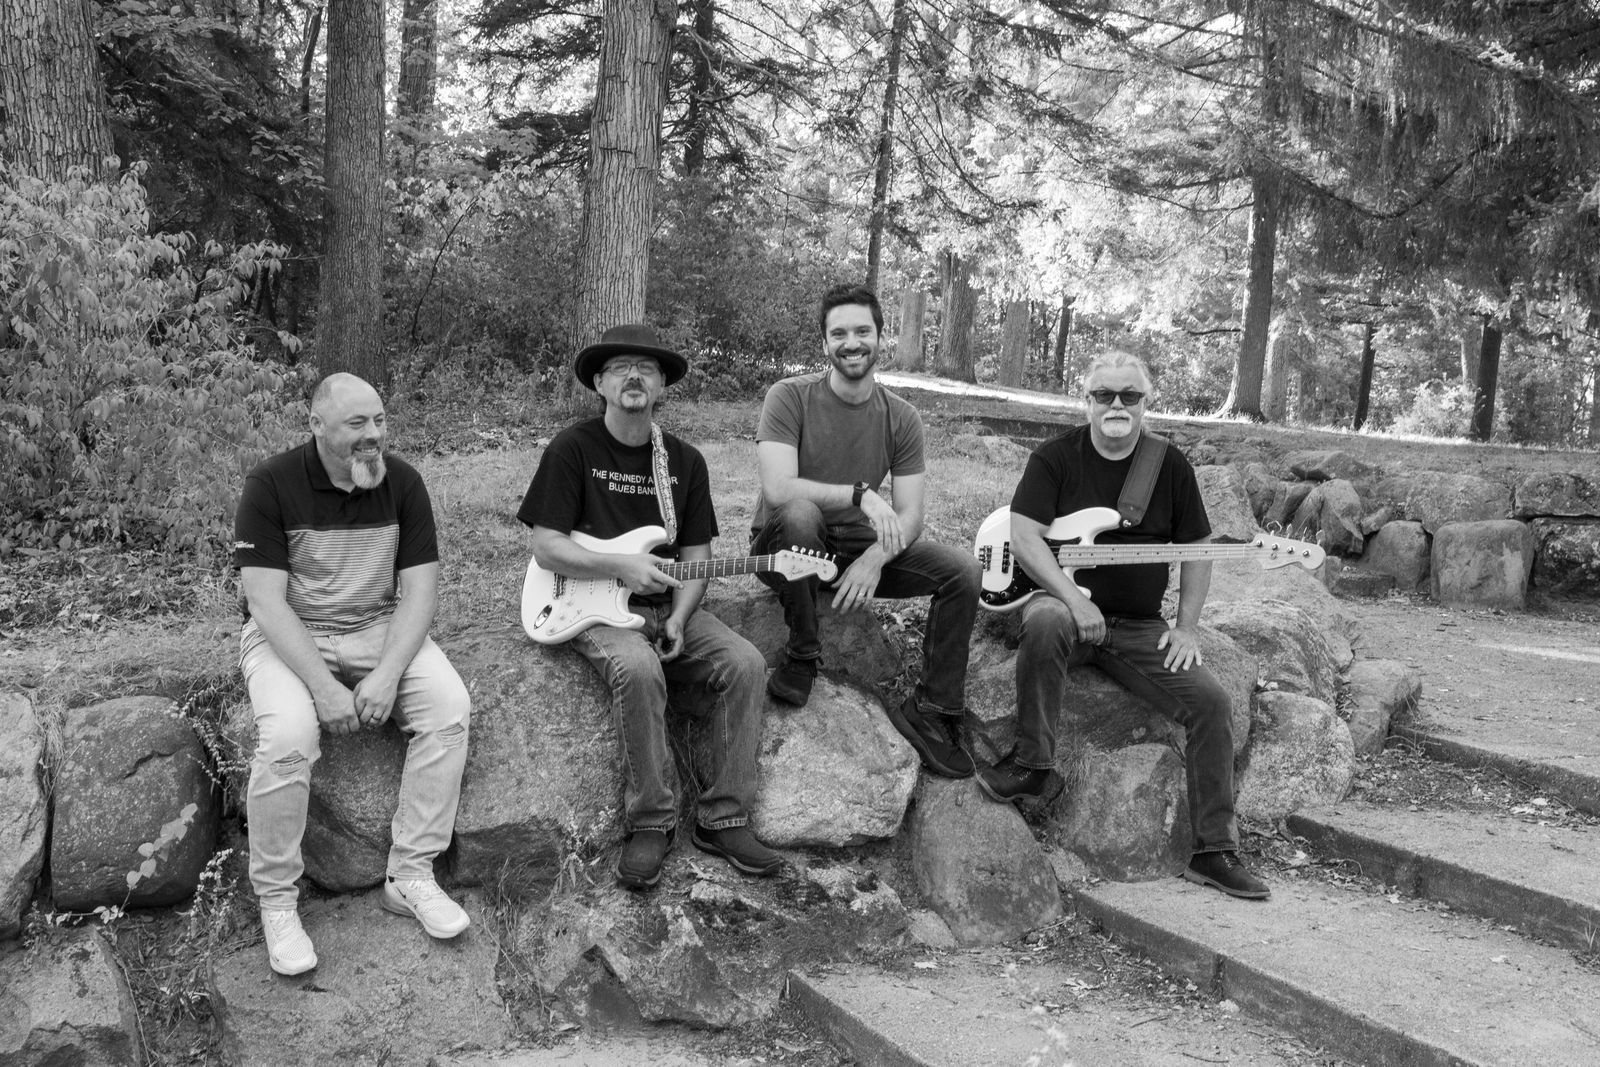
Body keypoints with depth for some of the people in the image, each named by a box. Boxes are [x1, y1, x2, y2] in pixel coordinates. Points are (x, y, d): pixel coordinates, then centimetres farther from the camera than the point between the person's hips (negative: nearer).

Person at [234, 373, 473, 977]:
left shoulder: (401, 482, -4)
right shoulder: (272, 485, -13)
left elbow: (419, 590, -6)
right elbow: (267, 602, -18)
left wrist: (387, 675, -21)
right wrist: (324, 687, -27)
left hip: (380, 627, 3)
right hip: (289, 634, -3)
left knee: (449, 706, -23)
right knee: (288, 738, -32)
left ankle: (411, 875, -11)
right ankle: (276, 901, -10)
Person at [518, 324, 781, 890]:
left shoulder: (685, 460, 10)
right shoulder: (573, 449, -3)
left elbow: (696, 557, 8)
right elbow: (546, 547, -6)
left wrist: (678, 620, -9)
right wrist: (620, 565, -19)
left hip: (667, 608, 5)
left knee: (744, 663, -20)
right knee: (638, 668, -35)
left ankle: (722, 819, -10)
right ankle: (650, 823, -19)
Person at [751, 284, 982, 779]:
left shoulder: (901, 417, 0)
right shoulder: (790, 397, -12)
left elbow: (909, 514, -5)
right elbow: (778, 488, -26)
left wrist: (876, 557, -25)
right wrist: (862, 494, -35)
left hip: (861, 549, 4)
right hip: (786, 545, -4)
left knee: (964, 572, -16)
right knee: (799, 512, -39)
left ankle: (932, 709, -2)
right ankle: (802, 656, -16)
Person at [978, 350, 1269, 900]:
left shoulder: (1171, 466, 8)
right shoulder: (1056, 457, -1)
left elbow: (1195, 549, 14)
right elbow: (1024, 537, -10)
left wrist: (1186, 628, 3)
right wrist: (1074, 599, -22)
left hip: (1140, 627, 4)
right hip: (1065, 601, -3)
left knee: (1211, 702, -12)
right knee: (1046, 622, -39)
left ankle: (1215, 851, -1)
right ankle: (1031, 762, -22)